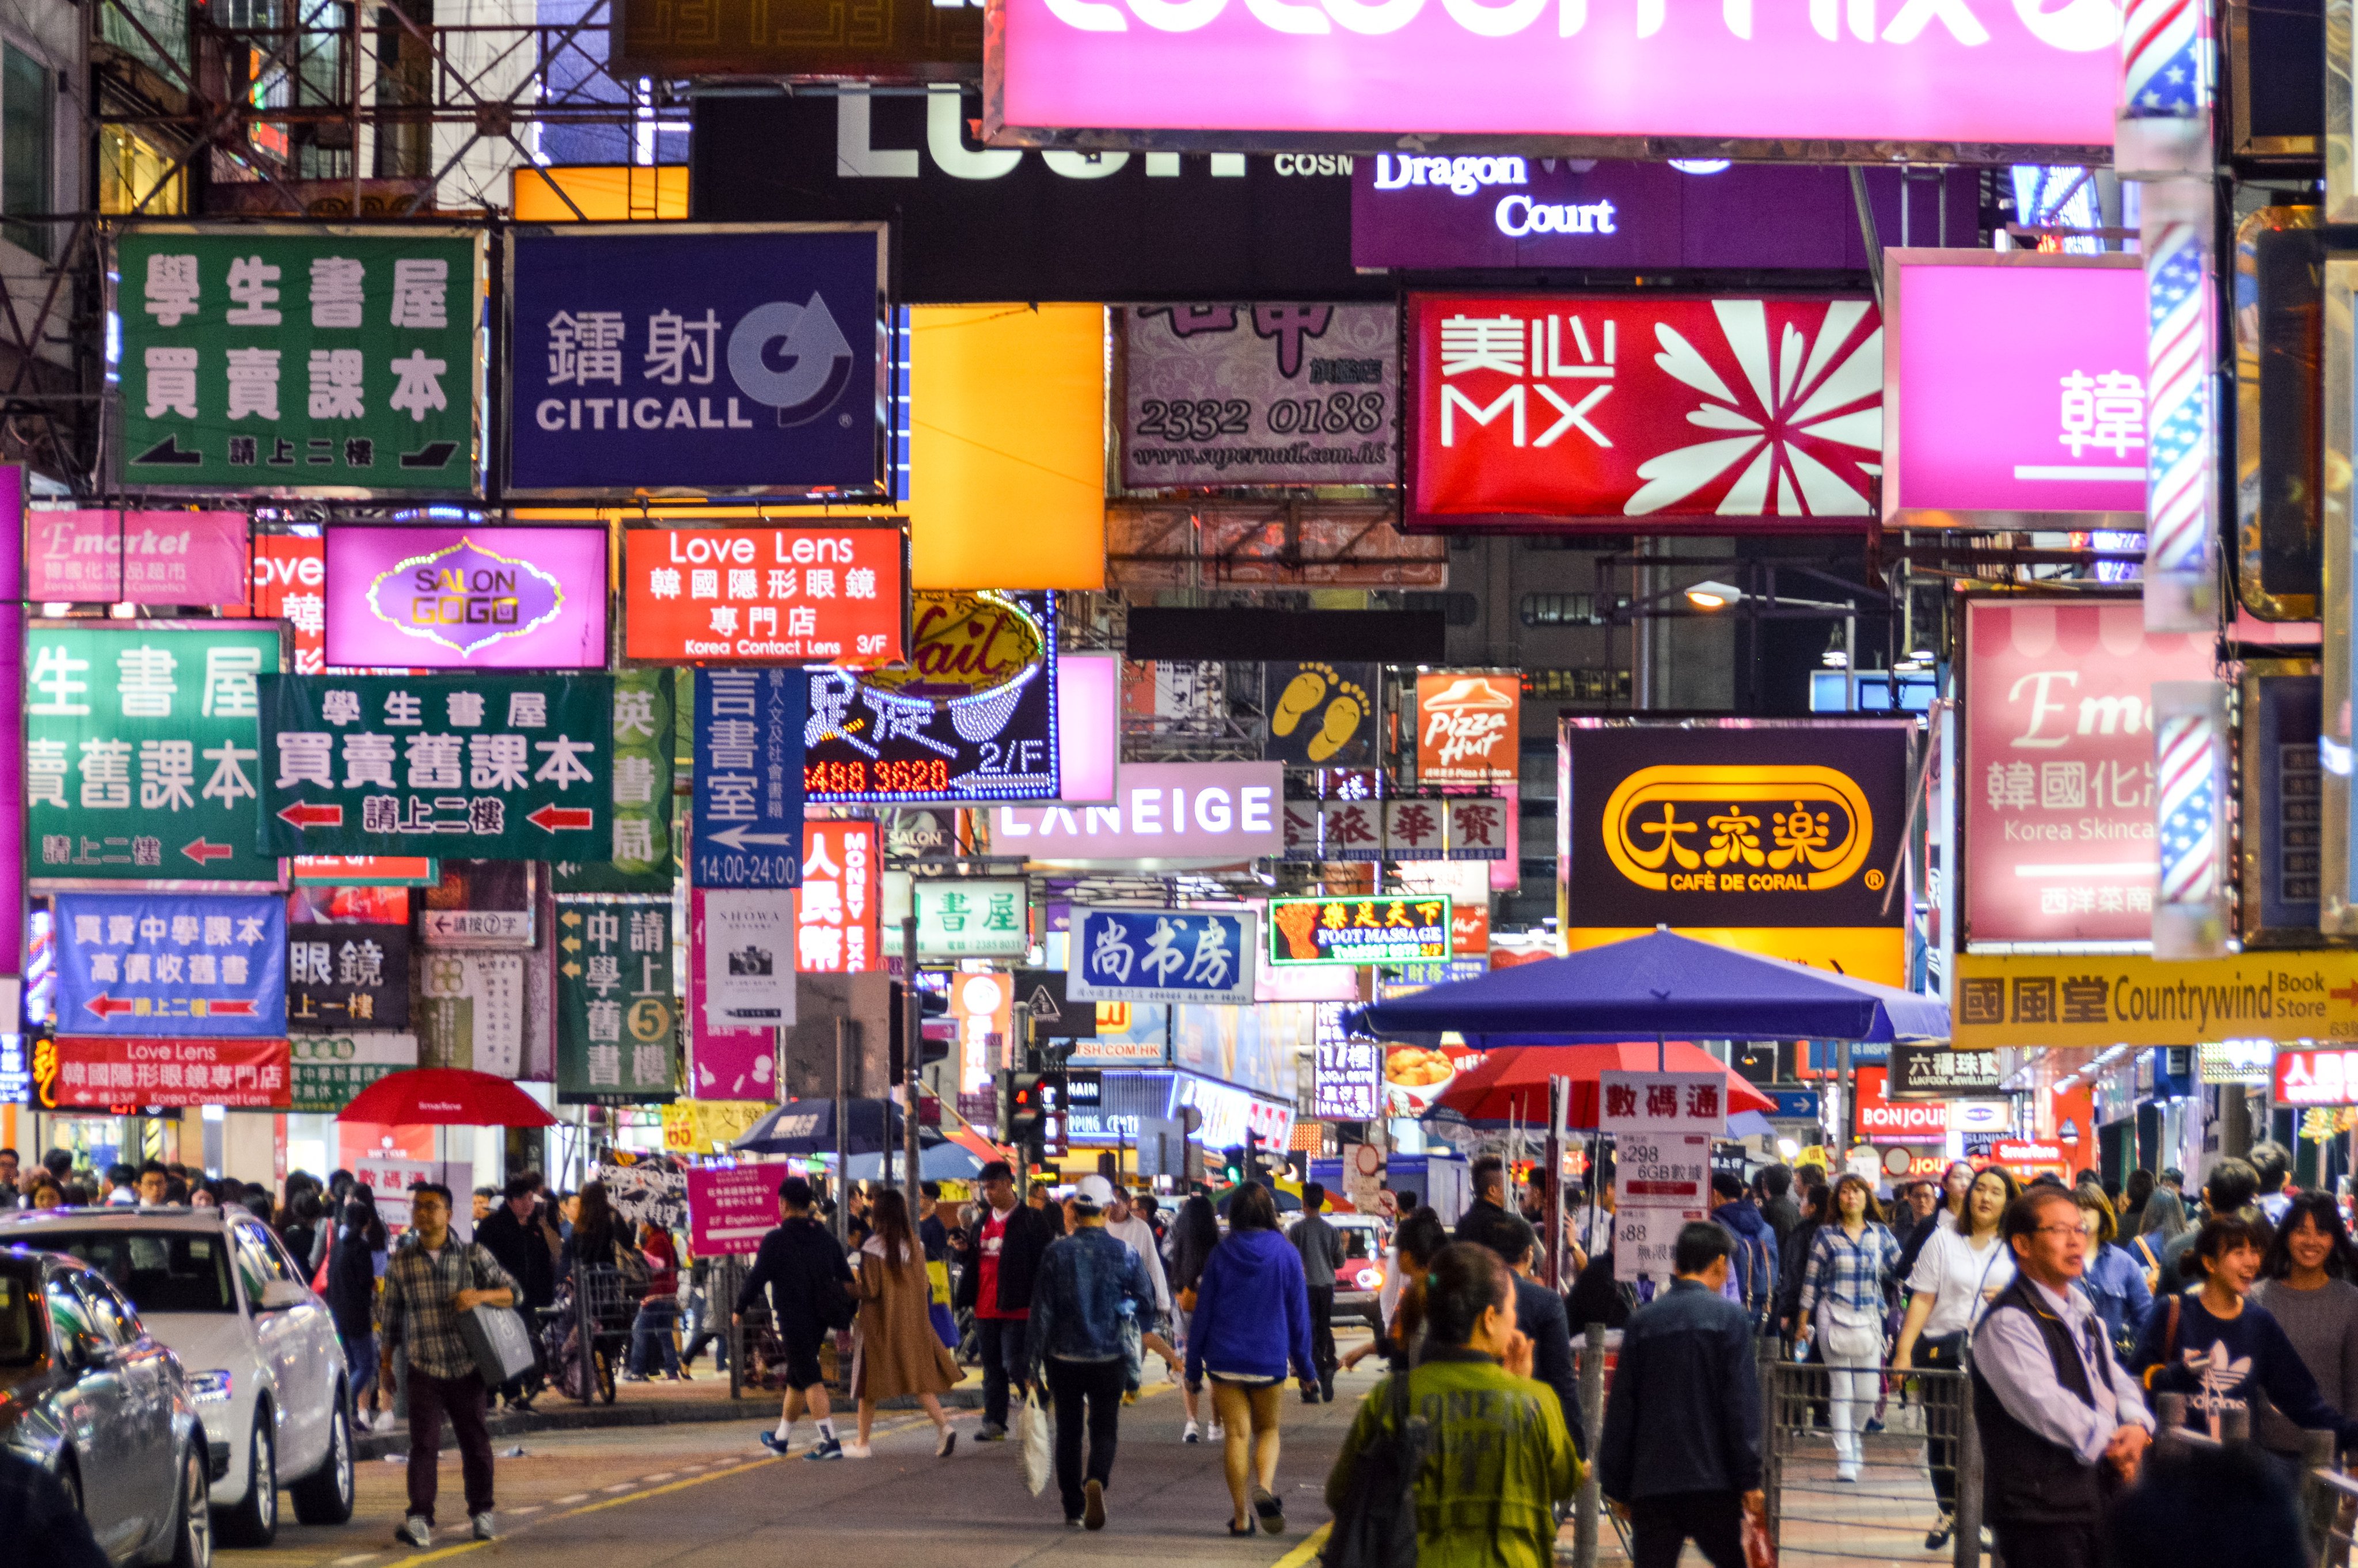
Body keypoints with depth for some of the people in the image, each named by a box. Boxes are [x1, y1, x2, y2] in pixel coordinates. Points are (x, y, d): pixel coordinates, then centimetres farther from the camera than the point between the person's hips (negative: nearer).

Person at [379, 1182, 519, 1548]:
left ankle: (481, 1513, 25)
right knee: (423, 1444, -11)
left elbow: (511, 1291, 3)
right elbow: (392, 1320, 13)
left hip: (467, 1369, 1)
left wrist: (481, 1295, -16)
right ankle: (419, 1520, -16)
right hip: (424, 1370, -1)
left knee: (475, 1443, 9)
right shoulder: (400, 1265, 6)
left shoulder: (474, 1256, 3)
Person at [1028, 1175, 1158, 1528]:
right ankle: (1096, 1481, -22)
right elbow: (1146, 1304, 4)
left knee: (1068, 1431, 12)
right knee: (1104, 1428, 8)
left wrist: (1033, 1362, 0)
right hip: (1111, 1357, 0)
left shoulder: (1056, 1253, -7)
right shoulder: (1126, 1254, -5)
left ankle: (1074, 1510, 14)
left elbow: (1041, 1311, -6)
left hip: (1065, 1356, 0)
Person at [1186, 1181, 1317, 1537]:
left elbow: (1203, 1313, 1)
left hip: (1225, 1359, 0)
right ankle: (1265, 1488, -13)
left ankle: (1242, 1517, 3)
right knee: (1268, 1430, 15)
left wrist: (1194, 1365, 8)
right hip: (1269, 1360, 0)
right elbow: (1299, 1315, 2)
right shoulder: (1286, 1255, -3)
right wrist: (1305, 1364, 11)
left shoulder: (1220, 1255, -2)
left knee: (1237, 1435, 4)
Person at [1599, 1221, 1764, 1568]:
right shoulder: (1729, 1317, -3)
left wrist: (1616, 1485, 12)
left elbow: (1621, 1409, 6)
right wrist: (1749, 1480, -5)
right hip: (1712, 1481, -2)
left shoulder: (1643, 1321, 5)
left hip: (1651, 1484, 2)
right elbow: (1742, 1404, -8)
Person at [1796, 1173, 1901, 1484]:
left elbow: (1901, 1273, 10)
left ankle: (1852, 1438, 30)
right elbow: (1812, 1280, 4)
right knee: (1842, 1389, -6)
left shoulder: (1880, 1234, 8)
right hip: (1833, 1317, -2)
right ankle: (1845, 1458, -3)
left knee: (1868, 1391, 1)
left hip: (1869, 1318, 2)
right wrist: (1803, 1321, 3)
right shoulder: (1826, 1235, 3)